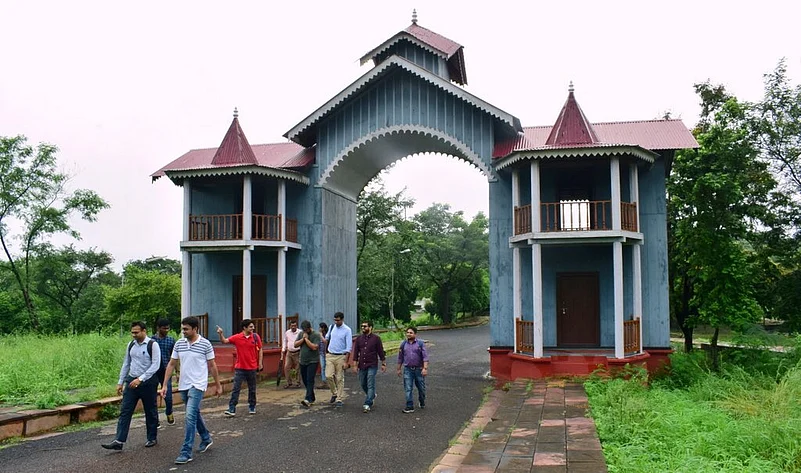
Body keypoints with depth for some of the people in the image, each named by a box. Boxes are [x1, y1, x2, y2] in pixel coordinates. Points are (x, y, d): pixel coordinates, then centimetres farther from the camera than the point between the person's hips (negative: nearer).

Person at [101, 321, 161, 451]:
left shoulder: (152, 345, -12)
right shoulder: (131, 345, 6)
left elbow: (155, 365, -17)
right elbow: (126, 364, 14)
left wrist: (140, 379, -23)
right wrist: (120, 382, 11)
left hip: (148, 382, -5)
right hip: (131, 381, 5)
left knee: (150, 411, 9)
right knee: (125, 411, -1)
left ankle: (151, 438, 23)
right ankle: (119, 441, -2)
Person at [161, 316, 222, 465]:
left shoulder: (205, 344, -9)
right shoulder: (179, 343, 2)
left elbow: (212, 365, -1)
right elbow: (171, 364, 7)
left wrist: (218, 385, 4)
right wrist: (165, 384, 3)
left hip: (197, 385, -5)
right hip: (183, 385, 5)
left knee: (190, 416, -14)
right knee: (195, 414, 19)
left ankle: (186, 452, -10)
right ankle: (206, 439, 39)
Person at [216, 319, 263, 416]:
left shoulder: (256, 337, -2)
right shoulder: (237, 337, -5)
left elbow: (260, 350, 6)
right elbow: (225, 341, -7)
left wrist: (260, 363, 1)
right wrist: (220, 334, -27)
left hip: (252, 368, 1)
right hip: (240, 368, -1)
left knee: (252, 389, 12)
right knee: (236, 389, -4)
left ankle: (252, 407, 27)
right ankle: (232, 409, -2)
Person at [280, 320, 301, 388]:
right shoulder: (287, 333, 4)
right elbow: (285, 342, 16)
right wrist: (283, 351, 11)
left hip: (297, 353, -3)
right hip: (289, 352, 3)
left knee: (297, 368, 4)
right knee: (286, 367, -1)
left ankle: (297, 382, 18)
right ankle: (289, 383, 11)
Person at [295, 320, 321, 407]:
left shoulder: (316, 335, -9)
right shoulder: (301, 334, 9)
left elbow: (314, 347, -20)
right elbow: (295, 345, 3)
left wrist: (306, 339, -17)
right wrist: (303, 338, -10)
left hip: (312, 361, -6)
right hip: (303, 361, 6)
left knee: (310, 380, -13)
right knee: (305, 380, 11)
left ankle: (308, 400, -21)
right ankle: (312, 398, 25)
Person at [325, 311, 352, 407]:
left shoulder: (347, 330, -9)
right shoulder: (332, 327, 6)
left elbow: (348, 347, -11)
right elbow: (327, 338, 25)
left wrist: (346, 362, -14)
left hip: (340, 357, -4)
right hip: (330, 356, 4)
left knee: (339, 379, 1)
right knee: (328, 376, -5)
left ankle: (339, 399, 10)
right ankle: (334, 393, 18)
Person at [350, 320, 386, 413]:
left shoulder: (376, 338, -4)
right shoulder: (359, 339, 6)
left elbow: (381, 352, 0)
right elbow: (355, 352, 7)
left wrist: (383, 364, 0)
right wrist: (355, 365, 2)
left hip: (372, 366, -5)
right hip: (362, 365, 5)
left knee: (370, 385, -7)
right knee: (363, 384, 14)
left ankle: (368, 404, -7)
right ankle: (372, 396, 39)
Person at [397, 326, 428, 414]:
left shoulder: (420, 343, -4)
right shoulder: (403, 344, 6)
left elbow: (425, 356, -9)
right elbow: (400, 357, 14)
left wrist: (425, 368, -18)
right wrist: (399, 369, 15)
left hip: (418, 369, -1)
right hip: (407, 369, 2)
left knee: (421, 387, 10)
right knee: (408, 389, -4)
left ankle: (422, 402, 34)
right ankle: (410, 407, 0)